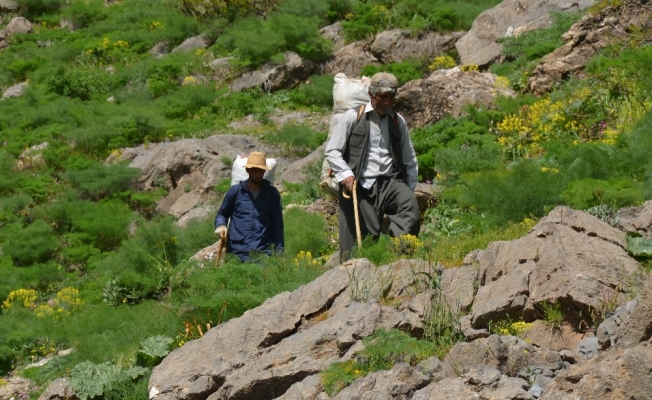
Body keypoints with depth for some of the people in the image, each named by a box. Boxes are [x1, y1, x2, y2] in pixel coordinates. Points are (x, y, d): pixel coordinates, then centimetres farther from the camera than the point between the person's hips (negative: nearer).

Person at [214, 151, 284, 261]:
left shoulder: (272, 193, 8)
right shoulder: (235, 191, 6)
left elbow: (277, 224, 10)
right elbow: (222, 214, 18)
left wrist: (279, 252, 3)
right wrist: (220, 225, -5)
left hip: (263, 253, 0)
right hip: (237, 253, 0)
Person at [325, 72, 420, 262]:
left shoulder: (398, 122, 15)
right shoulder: (352, 118, 4)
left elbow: (410, 160, 22)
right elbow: (331, 151, 2)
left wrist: (409, 189, 12)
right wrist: (345, 174, -13)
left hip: (389, 182, 3)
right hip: (359, 186, -3)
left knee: (409, 204, -29)